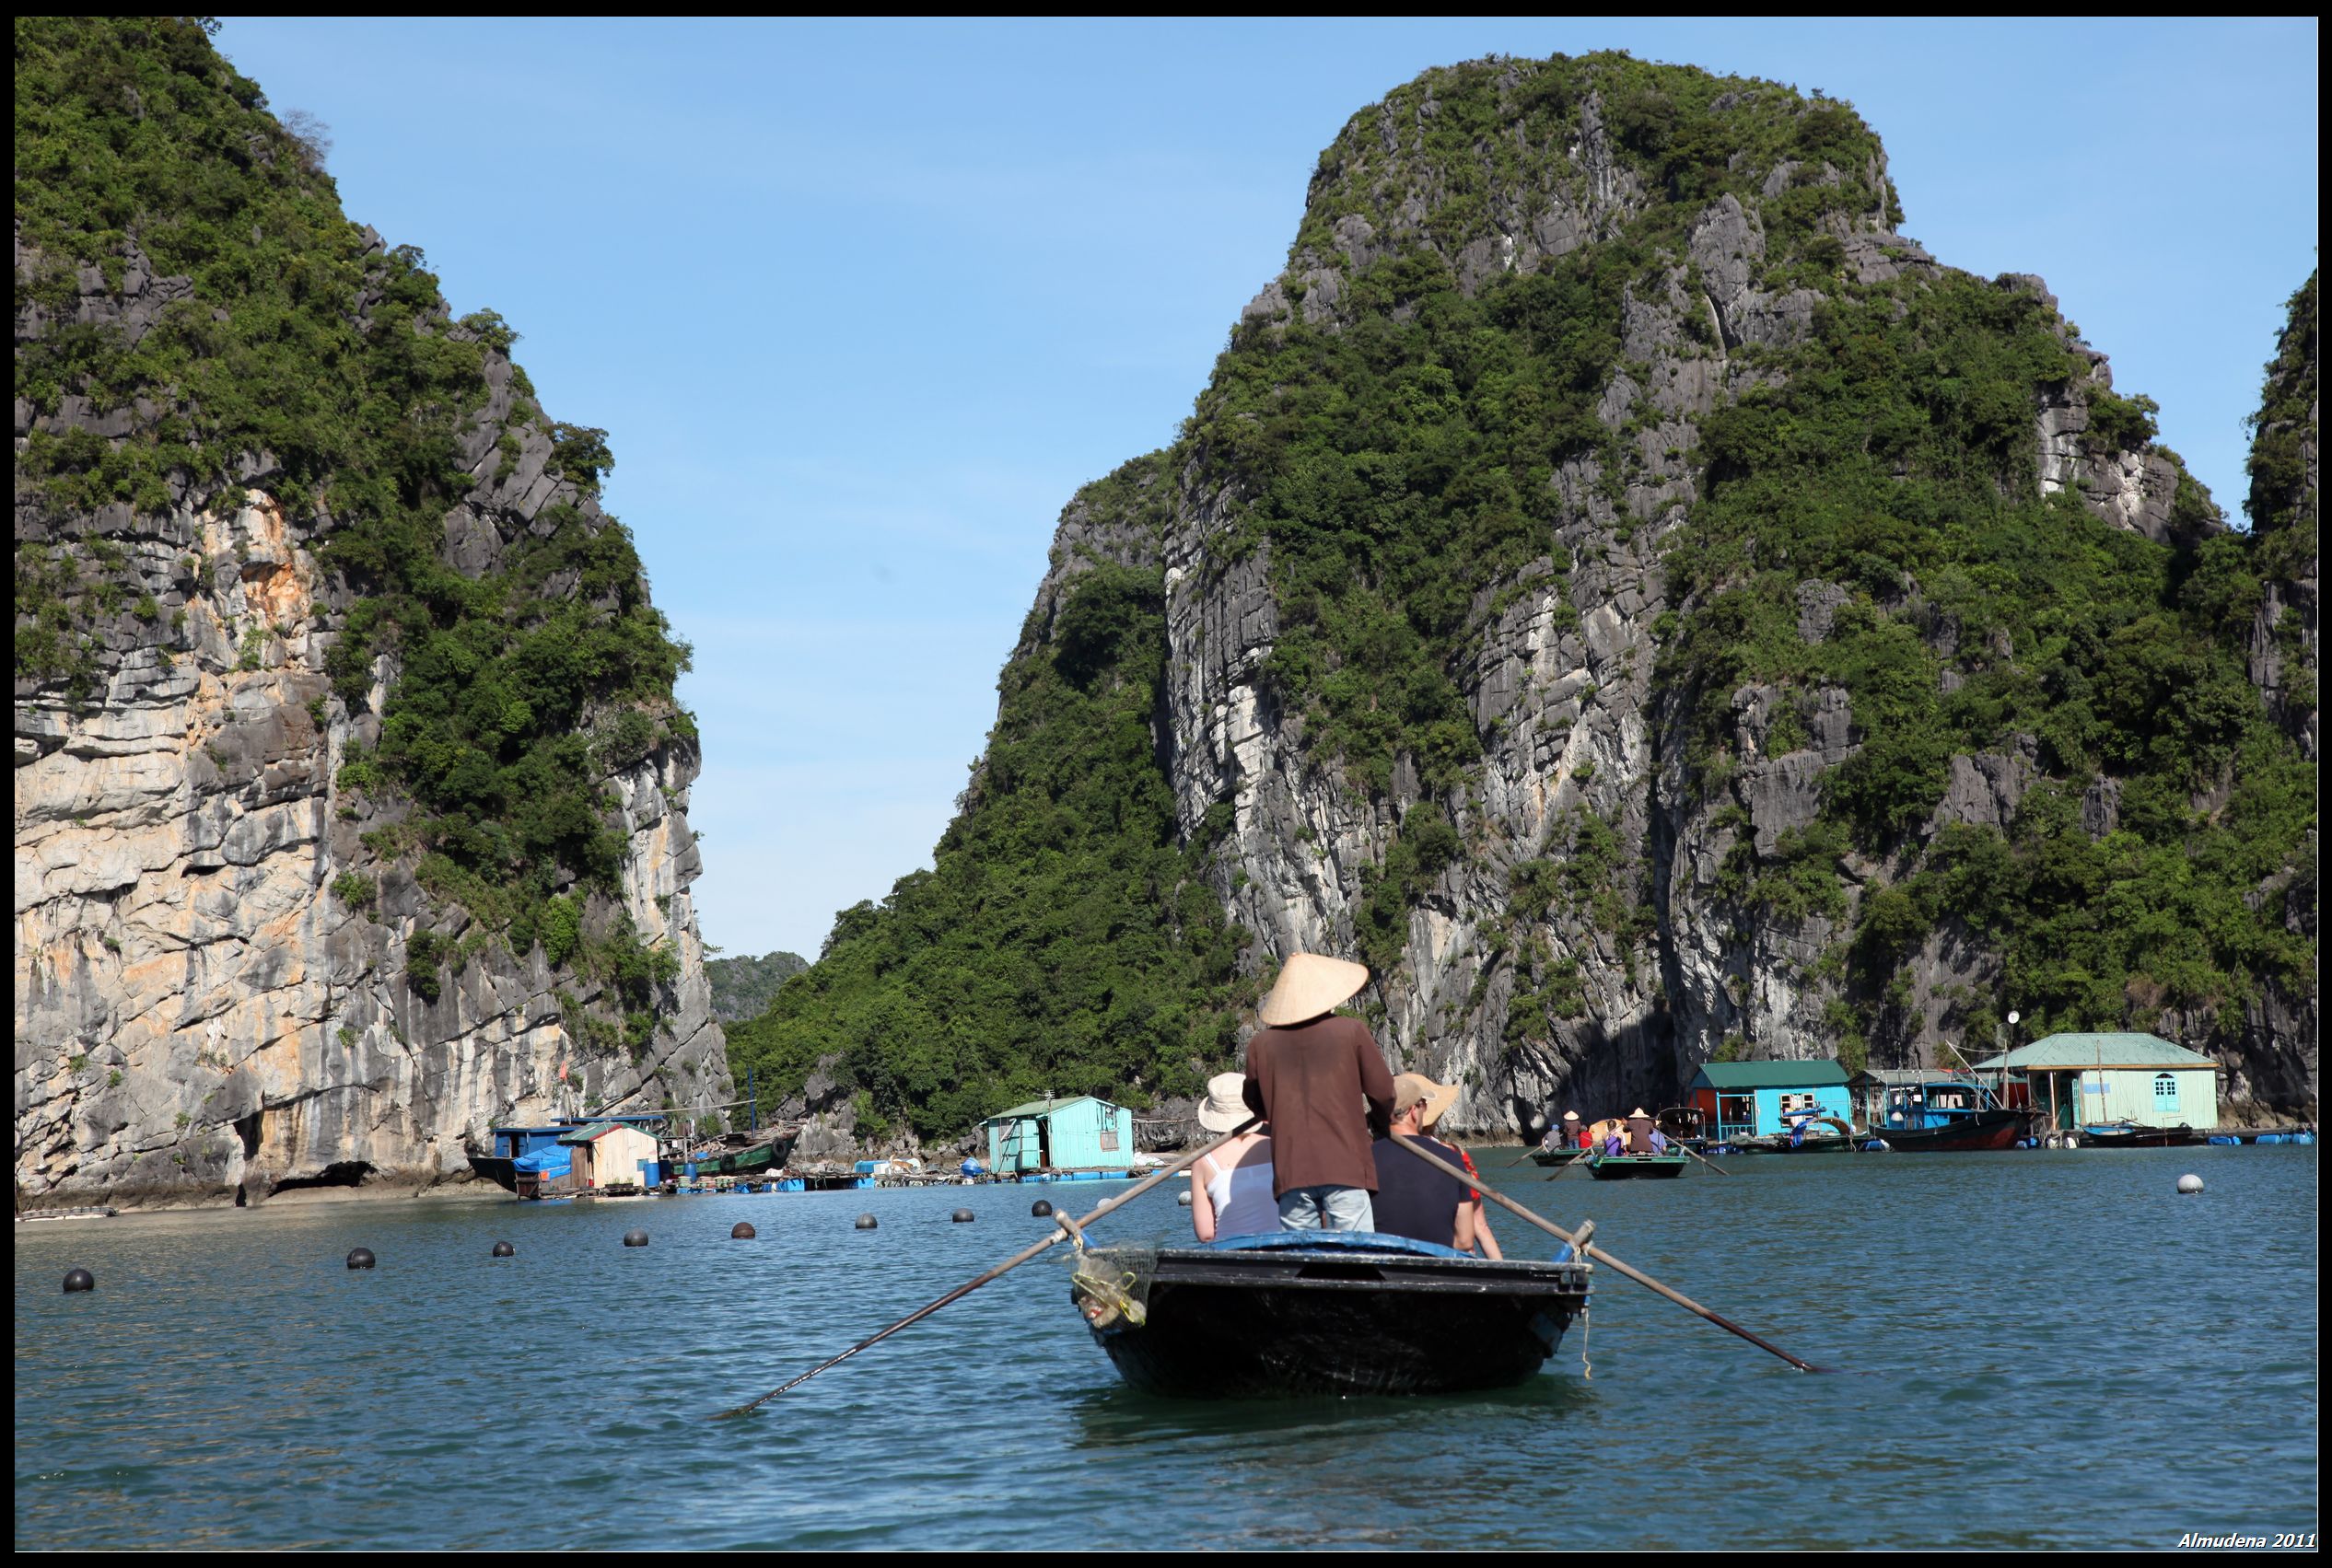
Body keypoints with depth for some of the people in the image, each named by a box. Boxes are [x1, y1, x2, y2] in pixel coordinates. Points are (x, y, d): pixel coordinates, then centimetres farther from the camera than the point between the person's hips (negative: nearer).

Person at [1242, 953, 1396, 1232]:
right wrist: (1377, 1122, 27)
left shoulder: (1261, 1044, 7)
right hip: (1346, 1168, -2)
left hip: (1290, 1175, 3)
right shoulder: (1352, 1032, 0)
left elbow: (1255, 1104, 21)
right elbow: (1382, 1093, 5)